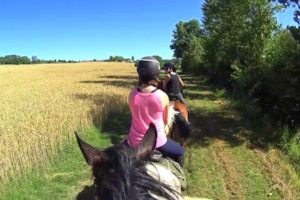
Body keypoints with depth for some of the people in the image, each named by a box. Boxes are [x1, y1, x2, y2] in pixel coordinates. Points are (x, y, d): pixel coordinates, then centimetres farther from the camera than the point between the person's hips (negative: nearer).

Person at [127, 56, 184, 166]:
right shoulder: (163, 96, -18)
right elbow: (165, 121, -1)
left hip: (135, 142, 2)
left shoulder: (132, 94, -12)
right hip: (157, 142, -2)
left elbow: (136, 116, 4)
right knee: (180, 152, 28)